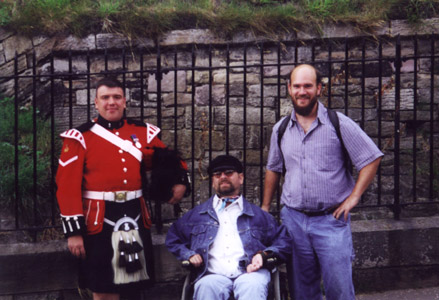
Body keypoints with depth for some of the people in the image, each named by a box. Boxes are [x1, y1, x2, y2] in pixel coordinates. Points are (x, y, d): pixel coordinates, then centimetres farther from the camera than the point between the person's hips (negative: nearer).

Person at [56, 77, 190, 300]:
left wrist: (180, 181, -3)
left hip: (135, 218, 4)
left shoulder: (143, 132, 7)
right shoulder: (80, 137, -3)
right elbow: (68, 186, -7)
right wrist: (74, 231, -13)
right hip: (98, 221, -3)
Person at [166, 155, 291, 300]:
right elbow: (173, 238, 30)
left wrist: (264, 255, -1)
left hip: (249, 273, 0)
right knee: (206, 286, -36)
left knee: (252, 286, -36)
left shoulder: (257, 214, 23)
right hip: (213, 275, 0)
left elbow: (283, 239, 19)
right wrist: (189, 254, 9)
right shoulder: (196, 214, 25)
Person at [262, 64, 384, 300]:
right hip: (293, 218, 4)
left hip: (331, 219, -3)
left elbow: (371, 158, -1)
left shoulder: (339, 124, -4)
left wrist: (353, 197, -7)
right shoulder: (280, 129, 8)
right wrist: (265, 207, 19)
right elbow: (273, 169, 20)